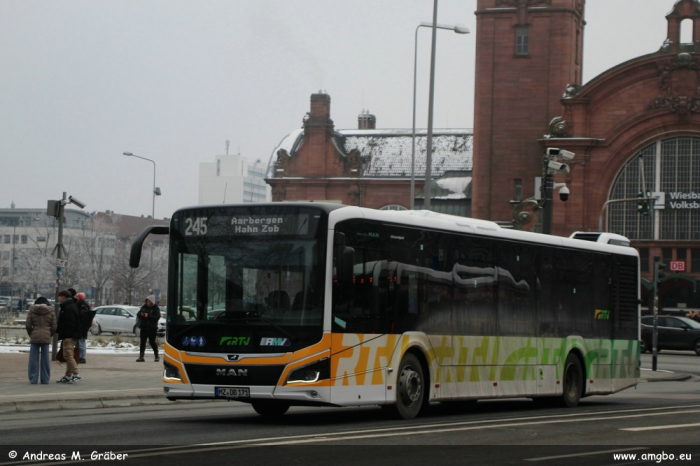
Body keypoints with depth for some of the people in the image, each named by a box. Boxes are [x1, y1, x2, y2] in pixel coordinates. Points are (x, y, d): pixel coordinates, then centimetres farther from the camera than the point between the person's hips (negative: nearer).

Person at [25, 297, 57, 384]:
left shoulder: (32, 311, 3)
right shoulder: (51, 312, 4)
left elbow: (28, 325, 1)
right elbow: (54, 327, 2)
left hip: (34, 337, -1)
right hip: (46, 337, 1)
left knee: (34, 358, 3)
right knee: (45, 358, 6)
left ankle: (33, 379, 1)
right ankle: (45, 379, 6)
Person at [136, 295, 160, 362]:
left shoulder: (155, 308, -3)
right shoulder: (144, 307, 10)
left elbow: (157, 317, -15)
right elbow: (138, 315, 11)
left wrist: (148, 316, -24)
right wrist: (141, 314, -12)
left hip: (152, 328, -4)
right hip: (143, 327, 4)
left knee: (152, 342, -3)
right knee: (142, 342, 1)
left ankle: (157, 356, 14)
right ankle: (141, 357, 2)